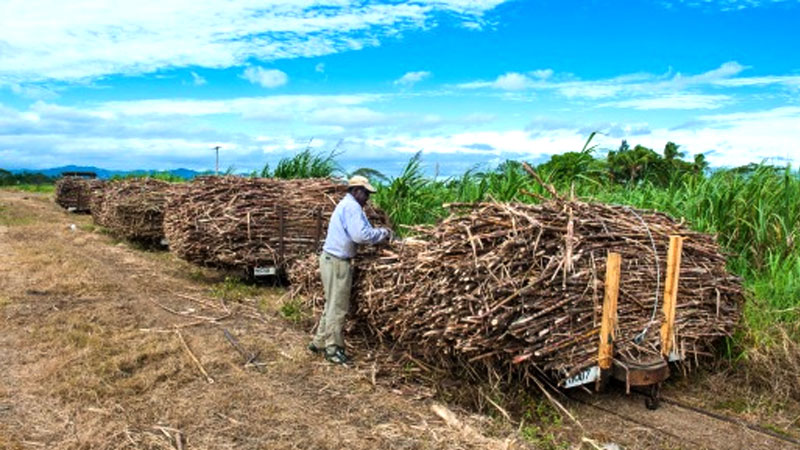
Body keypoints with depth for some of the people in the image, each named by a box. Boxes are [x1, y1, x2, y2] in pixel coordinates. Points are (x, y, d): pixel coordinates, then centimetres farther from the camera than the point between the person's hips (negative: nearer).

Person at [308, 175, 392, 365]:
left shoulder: (345, 205, 20)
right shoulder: (352, 207, -14)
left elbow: (355, 233, 17)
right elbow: (361, 235, -25)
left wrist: (379, 234, 7)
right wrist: (383, 233, -11)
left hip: (331, 259, 10)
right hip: (337, 262, -10)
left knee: (333, 304, 18)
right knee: (338, 307, -2)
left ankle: (319, 342, 26)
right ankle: (333, 348, 7)